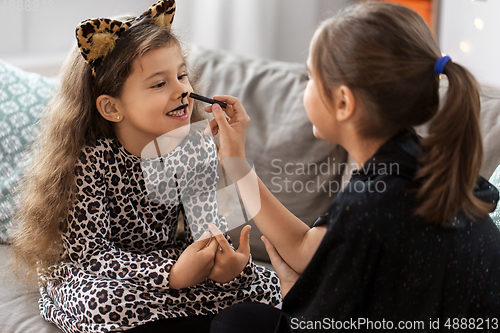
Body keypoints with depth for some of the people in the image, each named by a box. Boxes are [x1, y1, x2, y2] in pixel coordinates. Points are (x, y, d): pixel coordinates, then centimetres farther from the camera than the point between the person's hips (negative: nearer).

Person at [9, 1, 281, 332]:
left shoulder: (198, 147, -10)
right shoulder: (88, 159, -25)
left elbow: (206, 223, -8)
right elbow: (89, 252, -24)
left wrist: (224, 260, -35)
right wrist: (173, 274, -39)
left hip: (163, 260, 4)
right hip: (90, 275, -3)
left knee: (264, 283, -16)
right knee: (106, 304, -39)